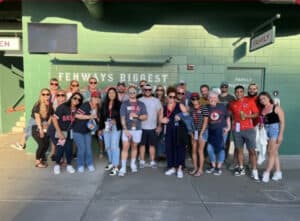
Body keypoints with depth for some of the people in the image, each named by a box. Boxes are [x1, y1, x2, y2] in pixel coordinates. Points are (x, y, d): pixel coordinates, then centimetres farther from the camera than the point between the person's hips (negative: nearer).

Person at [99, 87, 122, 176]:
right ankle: (111, 162, 32)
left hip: (115, 127, -4)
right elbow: (101, 116, 10)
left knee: (114, 146, -7)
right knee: (107, 146, 13)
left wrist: (116, 120, -19)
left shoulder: (119, 104, -3)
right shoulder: (104, 104, 9)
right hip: (106, 127, 5)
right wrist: (100, 128, 9)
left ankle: (116, 167, -1)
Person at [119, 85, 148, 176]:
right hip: (127, 129, -2)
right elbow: (122, 118, -5)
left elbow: (145, 117, 3)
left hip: (137, 129, 2)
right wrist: (126, 130, -14)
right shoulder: (124, 104, 1)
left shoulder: (141, 104, 5)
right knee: (125, 147, -5)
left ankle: (133, 164, 29)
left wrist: (137, 116, -14)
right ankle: (123, 168, -1)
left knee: (134, 147, 12)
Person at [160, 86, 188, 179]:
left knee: (180, 148, -4)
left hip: (179, 130, -3)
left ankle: (179, 168, 5)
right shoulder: (164, 107, 11)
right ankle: (172, 167, 21)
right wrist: (162, 120, -6)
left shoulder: (180, 105, 2)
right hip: (169, 131, 4)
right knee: (169, 148, 7)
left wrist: (181, 117, -17)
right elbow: (160, 118, 16)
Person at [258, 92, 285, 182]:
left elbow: (282, 122, -10)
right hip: (266, 131, 6)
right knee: (274, 153, 12)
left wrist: (280, 134, -14)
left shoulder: (276, 108, -7)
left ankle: (266, 173, 1)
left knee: (271, 153, -3)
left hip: (275, 130, -6)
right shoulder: (262, 110, 10)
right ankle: (278, 172, 20)